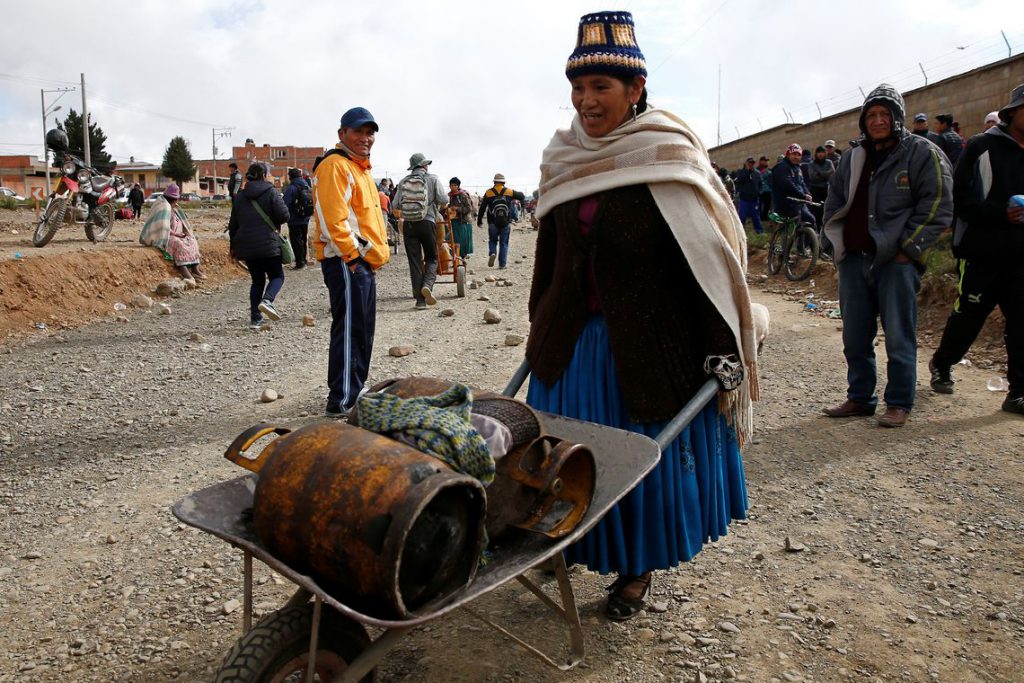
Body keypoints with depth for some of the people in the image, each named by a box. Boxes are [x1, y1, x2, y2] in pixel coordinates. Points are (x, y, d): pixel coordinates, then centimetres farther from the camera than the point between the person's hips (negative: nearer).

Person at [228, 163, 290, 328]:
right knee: (277, 276, 9)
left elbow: (233, 224, 15)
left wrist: (233, 246, 24)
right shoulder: (271, 192, -5)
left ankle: (255, 318, 10)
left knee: (257, 280, 16)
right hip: (268, 245, -5)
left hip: (246, 246, 5)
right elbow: (284, 216, -14)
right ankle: (267, 300, -21)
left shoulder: (240, 196, 12)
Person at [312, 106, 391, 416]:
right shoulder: (335, 166, -12)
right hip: (347, 262, -10)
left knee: (362, 330, 16)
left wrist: (374, 253, 20)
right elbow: (333, 219, -22)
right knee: (349, 330, -8)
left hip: (364, 262, 11)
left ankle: (355, 391, 27)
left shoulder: (360, 168, 22)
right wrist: (352, 254, -21)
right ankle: (341, 401, -3)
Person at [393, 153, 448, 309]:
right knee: (431, 258, 13)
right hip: (427, 223, -2)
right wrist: (439, 208, 17)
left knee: (414, 261, 4)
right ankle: (427, 285, -14)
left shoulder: (403, 182, 7)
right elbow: (444, 200, -5)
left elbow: (395, 206, 3)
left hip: (408, 225, 2)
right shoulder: (432, 179, 2)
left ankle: (420, 299, 3)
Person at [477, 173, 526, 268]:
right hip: (506, 223, 0)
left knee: (492, 241, 16)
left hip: (493, 223, 0)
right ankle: (502, 264, 4)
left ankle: (492, 253, -13)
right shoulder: (509, 192, 1)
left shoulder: (488, 193, 0)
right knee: (504, 243, 7)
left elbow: (482, 208, 2)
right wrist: (522, 197, 38)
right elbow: (522, 196, 14)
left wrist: (479, 221, 11)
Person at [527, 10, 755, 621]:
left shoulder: (668, 156, -10)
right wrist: (539, 329, 18)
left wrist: (721, 350, -15)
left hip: (651, 339, -4)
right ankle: (575, 542, 39)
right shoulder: (564, 160, 6)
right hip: (572, 337, 5)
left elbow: (711, 252, -12)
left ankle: (639, 569, 31)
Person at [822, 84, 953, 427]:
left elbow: (938, 207, -6)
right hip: (854, 259, 6)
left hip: (897, 261, -5)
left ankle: (899, 404, 11)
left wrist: (907, 248, -10)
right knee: (855, 338, 10)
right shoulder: (853, 158, 16)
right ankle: (859, 399, 22)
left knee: (899, 338, -2)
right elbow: (834, 202, 23)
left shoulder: (923, 153, -1)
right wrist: (840, 242, 11)